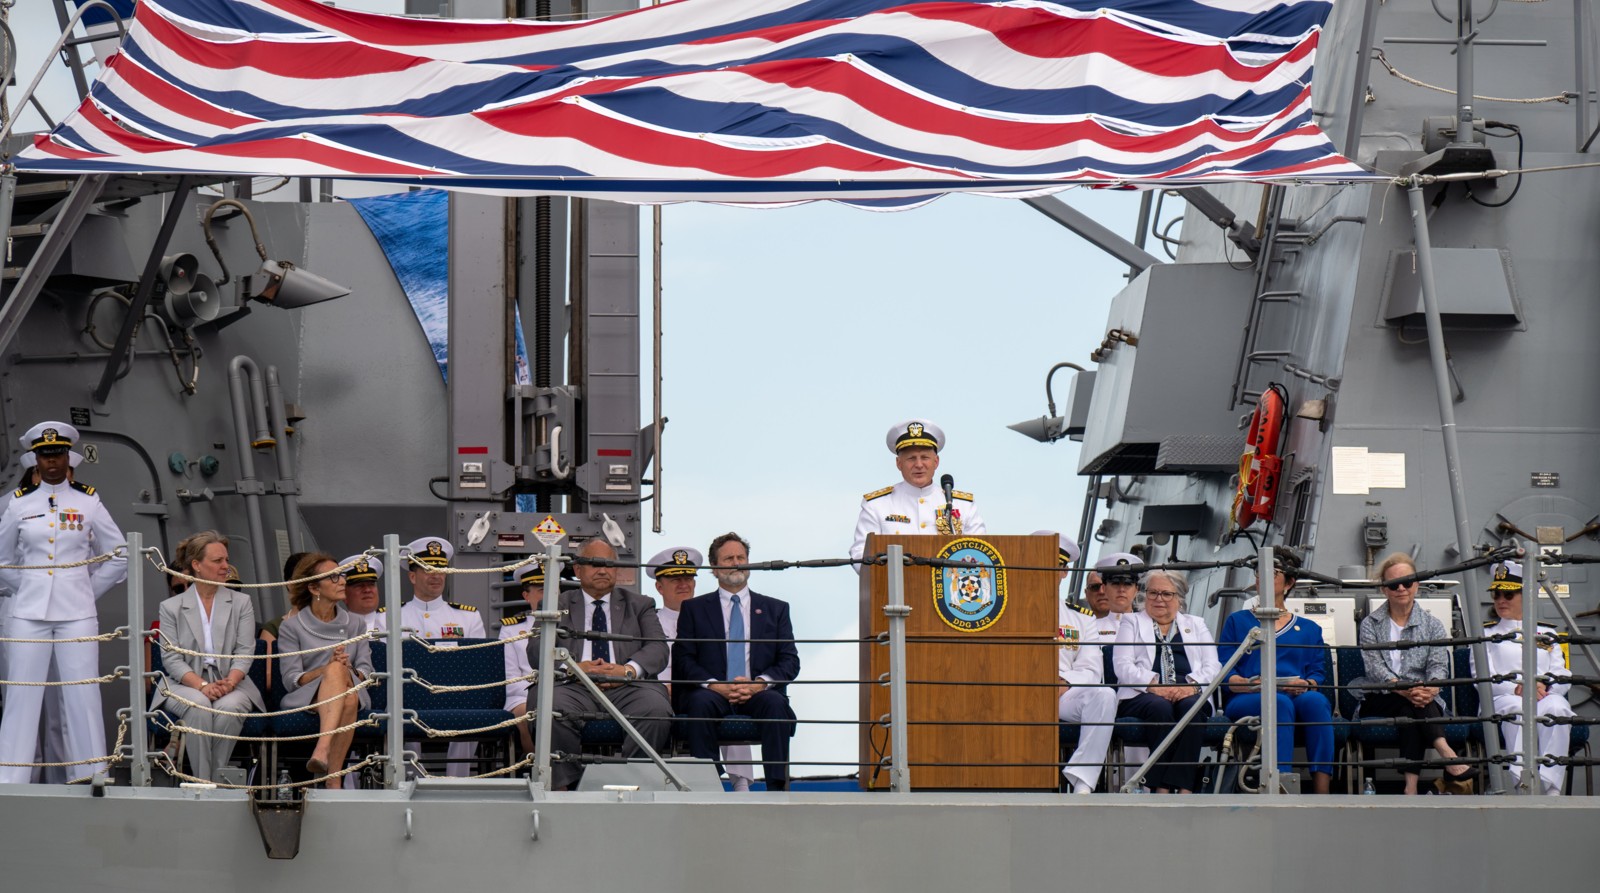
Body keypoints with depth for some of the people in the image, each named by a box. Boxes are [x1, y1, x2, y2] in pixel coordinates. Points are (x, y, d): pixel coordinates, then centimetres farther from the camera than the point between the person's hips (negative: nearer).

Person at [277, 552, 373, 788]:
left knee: (349, 698, -36)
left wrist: (348, 674, -15)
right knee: (335, 668, -37)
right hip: (306, 698, -2)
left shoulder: (353, 623, 19)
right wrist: (327, 669, -18)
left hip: (349, 691, 2)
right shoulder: (291, 627, 7)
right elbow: (290, 680, -2)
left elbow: (366, 669, 9)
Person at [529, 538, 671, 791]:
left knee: (657, 710, -33)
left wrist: (628, 670, -13)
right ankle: (564, 784, -22)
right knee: (550, 708, -35)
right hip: (575, 688, -1)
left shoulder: (639, 606, 24)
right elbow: (537, 652, 7)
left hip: (626, 687, 1)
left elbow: (658, 649, 9)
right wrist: (574, 668, -13)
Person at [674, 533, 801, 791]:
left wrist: (760, 683, -12)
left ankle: (777, 788, -37)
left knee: (775, 703, -34)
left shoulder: (775, 609, 20)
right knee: (701, 702, -35)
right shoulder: (694, 609, 16)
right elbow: (683, 660, 5)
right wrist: (714, 685, -14)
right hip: (712, 692, -1)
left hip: (758, 692, 1)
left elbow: (790, 661, 9)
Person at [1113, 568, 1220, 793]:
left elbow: (1212, 666, 12)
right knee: (1161, 707, -36)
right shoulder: (1132, 622, 22)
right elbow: (1123, 666, 5)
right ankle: (1161, 788, -39)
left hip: (1188, 694, 1)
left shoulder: (1196, 625, 26)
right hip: (1141, 696, -1)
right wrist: (1154, 685, -13)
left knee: (1191, 707, -34)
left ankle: (1184, 787, -42)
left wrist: (1191, 685, -11)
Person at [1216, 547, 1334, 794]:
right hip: (1245, 701, -1)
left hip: (1299, 697, 1)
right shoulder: (1237, 622, 23)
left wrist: (1304, 685, -12)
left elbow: (1318, 674, 13)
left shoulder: (1309, 629, 26)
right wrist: (1250, 684, -13)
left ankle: (1322, 790, -46)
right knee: (1280, 702, -37)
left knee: (1315, 701, -35)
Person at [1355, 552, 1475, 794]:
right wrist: (1405, 690, -28)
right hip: (1379, 702, -1)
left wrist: (1431, 689, -31)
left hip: (1423, 701, 1)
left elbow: (1439, 666, -4)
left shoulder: (1432, 625, 13)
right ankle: (1448, 755, -55)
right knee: (1410, 704, -34)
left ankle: (1411, 784, -51)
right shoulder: (1370, 624, 10)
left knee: (1410, 713, -35)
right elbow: (1374, 667, -7)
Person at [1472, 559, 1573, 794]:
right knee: (1520, 708, -39)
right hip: (1501, 701, -1)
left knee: (1557, 706, -36)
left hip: (1546, 697, 1)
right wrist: (1517, 688, -14)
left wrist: (1544, 685, -13)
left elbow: (1564, 678, 11)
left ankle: (1550, 786, -46)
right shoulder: (1486, 632, 20)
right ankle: (1523, 784, -52)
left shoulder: (1546, 632, 24)